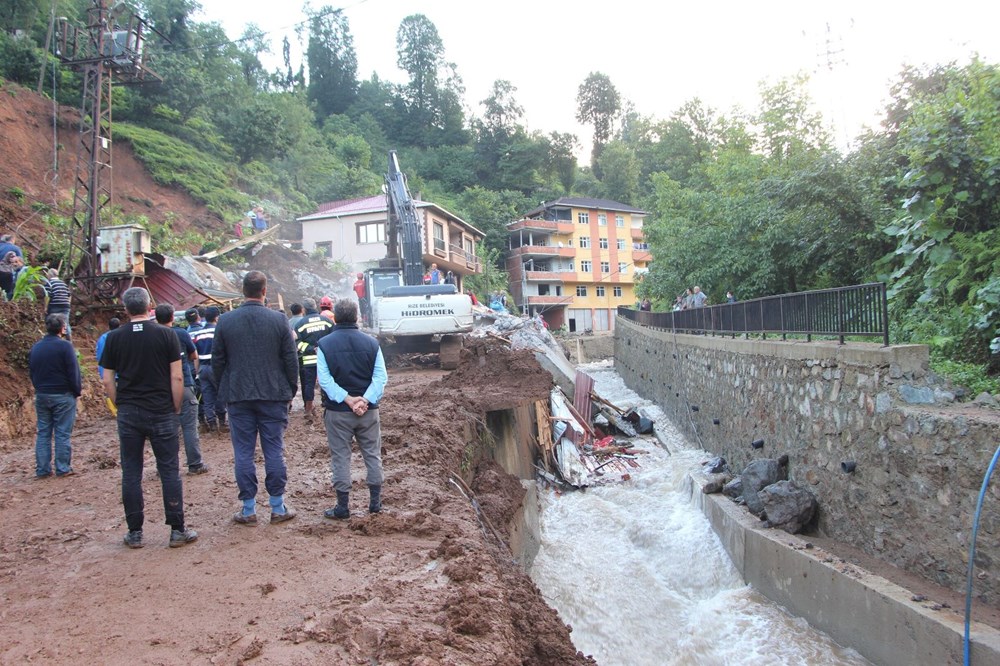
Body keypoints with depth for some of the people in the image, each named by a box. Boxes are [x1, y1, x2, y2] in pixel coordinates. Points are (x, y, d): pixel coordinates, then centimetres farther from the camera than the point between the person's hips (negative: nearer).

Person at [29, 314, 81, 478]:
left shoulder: (35, 347, 7)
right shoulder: (65, 346, -13)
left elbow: (32, 372, 14)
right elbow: (73, 372, -13)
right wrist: (78, 390, -1)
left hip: (41, 396, 6)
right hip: (63, 396, -5)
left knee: (43, 433, 11)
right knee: (62, 433, 0)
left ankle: (42, 470, 12)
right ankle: (63, 468, 4)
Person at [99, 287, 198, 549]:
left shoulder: (114, 338, 1)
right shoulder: (166, 334, -5)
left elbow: (108, 382, 2)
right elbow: (177, 377, -7)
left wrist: (121, 406, 13)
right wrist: (176, 409, 2)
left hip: (128, 414, 2)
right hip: (162, 414, -2)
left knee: (131, 473, 9)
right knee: (169, 472, 4)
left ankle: (135, 533, 14)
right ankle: (177, 530, 7)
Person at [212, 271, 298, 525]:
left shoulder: (225, 321, -2)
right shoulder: (279, 320, -5)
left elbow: (217, 361, 4)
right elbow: (291, 360, -2)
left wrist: (224, 390, 15)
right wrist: (291, 390, 9)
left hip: (238, 396, 1)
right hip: (273, 396, 0)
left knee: (243, 453, 7)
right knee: (274, 451, 6)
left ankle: (248, 509, 11)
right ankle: (278, 508, 11)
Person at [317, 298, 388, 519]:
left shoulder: (325, 344, -5)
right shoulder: (371, 342, 0)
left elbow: (325, 379, -13)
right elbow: (380, 377, -8)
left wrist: (348, 399, -15)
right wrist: (365, 400, -14)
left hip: (337, 411, -2)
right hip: (368, 410, 2)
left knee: (340, 458, 7)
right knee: (373, 455, 13)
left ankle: (343, 507, 11)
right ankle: (375, 502, 18)